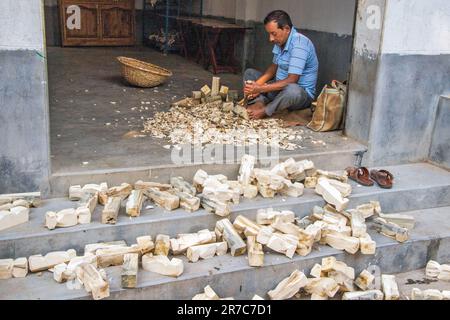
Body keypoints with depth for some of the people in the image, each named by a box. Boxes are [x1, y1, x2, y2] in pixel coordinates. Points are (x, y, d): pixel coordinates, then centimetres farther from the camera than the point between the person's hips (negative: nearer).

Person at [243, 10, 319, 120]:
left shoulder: (299, 44, -25)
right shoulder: (280, 41, 3)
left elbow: (291, 81, -30)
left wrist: (261, 89, -29)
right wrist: (257, 84, -6)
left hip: (301, 93, -9)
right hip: (280, 87, 9)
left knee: (292, 90, -43)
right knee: (249, 73, 9)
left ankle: (265, 111, -18)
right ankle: (259, 102, -16)